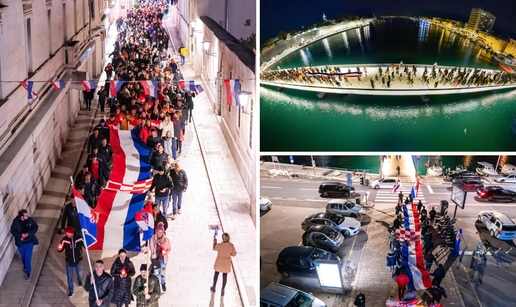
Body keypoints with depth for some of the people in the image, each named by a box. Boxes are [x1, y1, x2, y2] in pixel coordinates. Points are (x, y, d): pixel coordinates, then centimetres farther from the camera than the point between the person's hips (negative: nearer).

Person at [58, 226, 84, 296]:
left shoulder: (79, 238, -20)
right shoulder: (64, 240, -17)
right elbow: (60, 250, -7)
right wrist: (59, 249, -30)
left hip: (78, 261, 0)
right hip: (69, 262, 0)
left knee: (79, 274, 24)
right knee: (69, 277, 11)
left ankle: (79, 281, 58)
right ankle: (70, 290, 33)